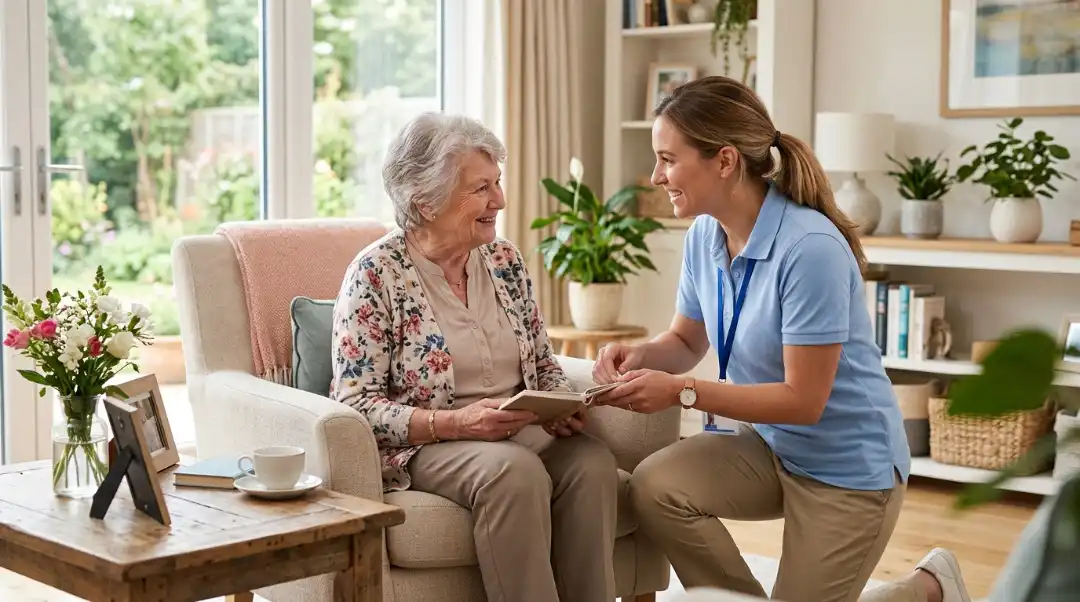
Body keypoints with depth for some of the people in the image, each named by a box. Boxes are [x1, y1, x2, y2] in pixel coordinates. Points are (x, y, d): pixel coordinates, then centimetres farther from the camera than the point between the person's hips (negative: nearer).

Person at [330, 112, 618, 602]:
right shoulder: (376, 274, -7)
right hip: (419, 448, -5)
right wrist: (454, 422, -23)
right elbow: (357, 405, -11)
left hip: (519, 435, 5)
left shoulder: (505, 260, 9)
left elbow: (544, 365, 17)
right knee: (515, 471, -35)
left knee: (591, 461, -26)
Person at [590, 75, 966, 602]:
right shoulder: (704, 236, -5)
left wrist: (682, 392, -27)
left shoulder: (810, 248, -28)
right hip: (768, 444, 6)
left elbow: (803, 400, -25)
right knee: (654, 487, -20)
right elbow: (686, 341, 12)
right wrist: (640, 355, -10)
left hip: (846, 464, -6)